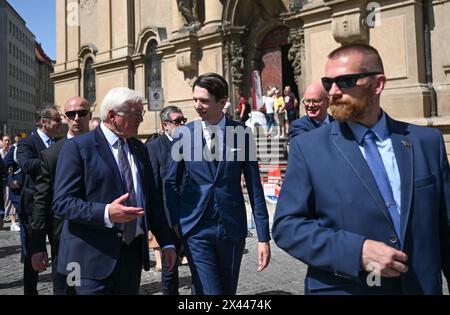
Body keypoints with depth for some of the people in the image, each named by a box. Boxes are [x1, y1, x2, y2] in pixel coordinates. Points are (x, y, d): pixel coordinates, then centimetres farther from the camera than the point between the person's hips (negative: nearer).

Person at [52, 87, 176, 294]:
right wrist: (106, 213, -26)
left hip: (133, 254, 5)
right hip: (93, 258, -5)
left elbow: (152, 198, 14)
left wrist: (166, 242, 10)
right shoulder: (77, 147, -6)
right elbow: (61, 202, -12)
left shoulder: (139, 149, 12)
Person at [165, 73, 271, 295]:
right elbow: (171, 183, 5)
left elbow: (254, 188, -1)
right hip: (196, 228, -1)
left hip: (232, 227, 1)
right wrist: (173, 225, -3)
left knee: (228, 290, 17)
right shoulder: (183, 134, -2)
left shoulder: (242, 134, -3)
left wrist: (263, 237, -3)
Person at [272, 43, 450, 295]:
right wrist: (358, 251, -22)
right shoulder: (308, 147, -9)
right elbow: (286, 226, -12)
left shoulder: (427, 141, -1)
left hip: (421, 286, 3)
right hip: (341, 288, -2)